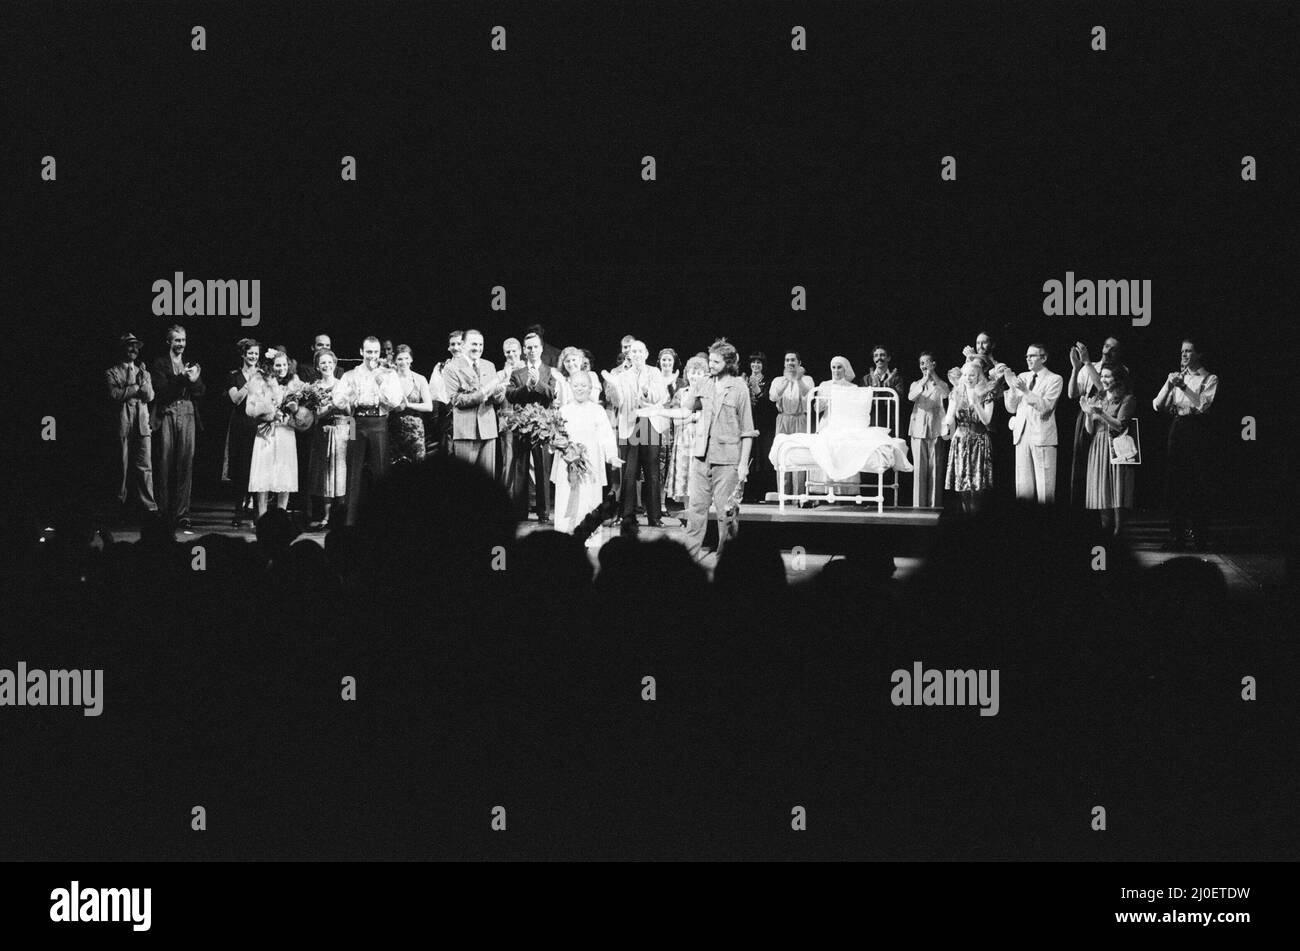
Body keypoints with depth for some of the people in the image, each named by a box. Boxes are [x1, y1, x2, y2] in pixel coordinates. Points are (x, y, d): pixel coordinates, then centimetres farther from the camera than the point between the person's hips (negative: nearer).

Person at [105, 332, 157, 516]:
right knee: (122, 466, -4)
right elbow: (114, 394, -9)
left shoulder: (143, 372, 22)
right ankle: (120, 506, 2)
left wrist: (142, 379, -4)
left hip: (142, 423, 3)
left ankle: (149, 507, -8)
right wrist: (136, 388, -3)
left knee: (144, 466, -5)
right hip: (122, 422, -3)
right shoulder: (112, 373, 8)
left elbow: (149, 396, 10)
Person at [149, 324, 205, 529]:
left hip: (187, 414, 3)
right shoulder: (159, 364, 6)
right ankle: (163, 513, 0)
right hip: (166, 415, -3)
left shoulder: (191, 365, 18)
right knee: (165, 464, -3)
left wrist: (194, 380, -11)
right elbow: (160, 389, -8)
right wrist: (182, 378, -17)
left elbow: (201, 392, 10)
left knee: (185, 464, -3)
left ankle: (182, 513, -2)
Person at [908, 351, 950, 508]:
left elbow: (945, 394, -14)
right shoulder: (916, 384, 14)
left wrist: (933, 375, -24)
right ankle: (918, 505, -3)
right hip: (919, 429, 1)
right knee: (919, 468, -3)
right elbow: (911, 397, -8)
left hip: (936, 429, -1)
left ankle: (935, 505, -4)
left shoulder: (940, 384, 10)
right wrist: (923, 383, -24)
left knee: (936, 468, -5)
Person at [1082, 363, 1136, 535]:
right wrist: (1088, 413, -6)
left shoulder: (1127, 399, 0)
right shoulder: (1097, 399, 16)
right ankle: (1105, 533, 4)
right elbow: (1090, 430, 12)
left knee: (1117, 494, -9)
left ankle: (1117, 533, -10)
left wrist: (1100, 413, -21)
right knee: (1102, 492, 2)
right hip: (1098, 448, 5)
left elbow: (1120, 425, -11)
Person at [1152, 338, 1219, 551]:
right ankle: (1177, 535, 3)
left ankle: (1198, 535, 1)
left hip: (1197, 431, -4)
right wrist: (1169, 384, -6)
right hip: (1177, 428, 5)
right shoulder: (1177, 377, 17)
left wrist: (1183, 386, -16)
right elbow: (1157, 405, 9)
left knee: (1195, 485, -5)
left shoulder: (1209, 379, 3)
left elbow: (1203, 404, -14)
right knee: (1173, 483, -1)